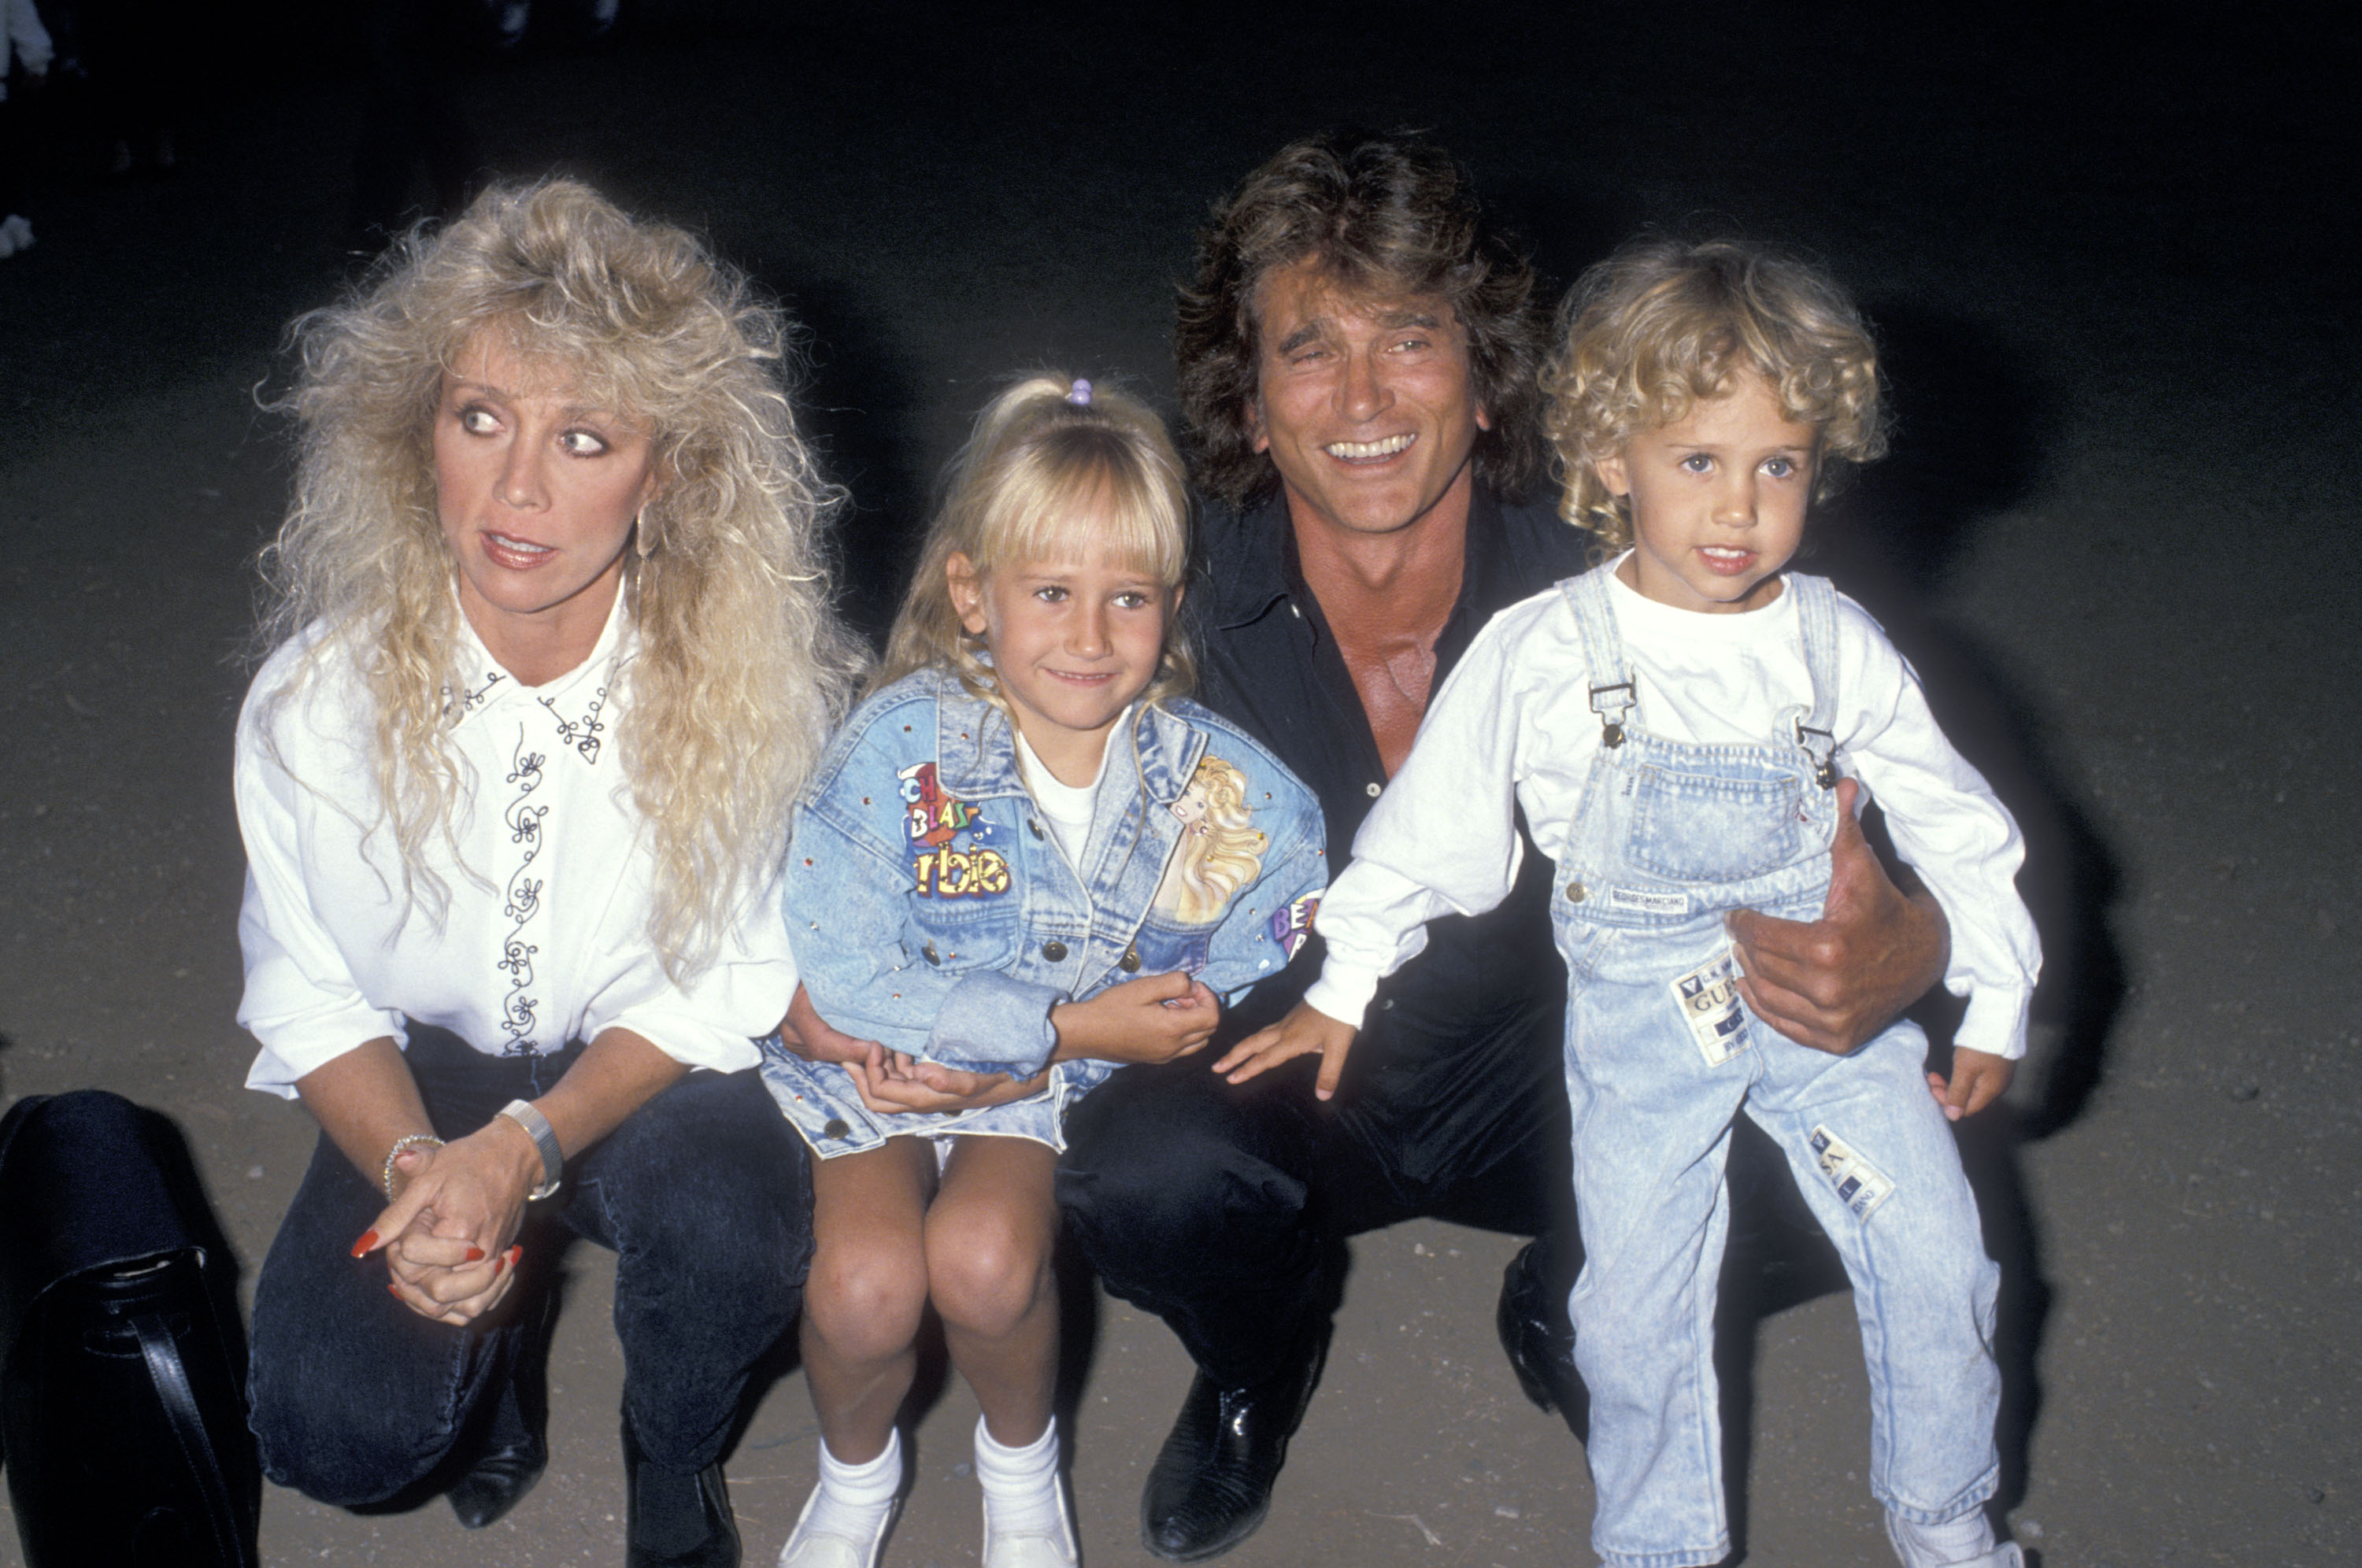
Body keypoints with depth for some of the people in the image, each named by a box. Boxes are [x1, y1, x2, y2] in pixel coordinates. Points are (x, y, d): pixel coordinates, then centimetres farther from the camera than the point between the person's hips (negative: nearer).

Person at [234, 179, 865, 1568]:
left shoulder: (745, 683, -21)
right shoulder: (317, 698, -17)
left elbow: (721, 981, -12)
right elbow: (312, 996, -5)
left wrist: (522, 1145, -26)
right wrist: (412, 1171, -24)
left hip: (649, 1072, -1)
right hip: (423, 1077, 1)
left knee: (738, 1233, -33)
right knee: (338, 1437, -21)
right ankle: (507, 1317, 17)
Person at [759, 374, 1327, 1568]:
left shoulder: (1216, 786, -13)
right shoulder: (903, 743, -19)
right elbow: (837, 974, -19)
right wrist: (1072, 1026, -22)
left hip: (1064, 1079, 1)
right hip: (868, 1065, 0)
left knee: (985, 1259, -25)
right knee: (865, 1282, -23)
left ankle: (1020, 1458, 11)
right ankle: (855, 1471, 14)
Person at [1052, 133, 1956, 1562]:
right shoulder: (1182, 616, -20)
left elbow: (1820, 885, -15)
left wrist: (1902, 950, -39)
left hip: (1540, 1078, 1)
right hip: (1280, 1095, 0)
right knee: (1143, 1169, -33)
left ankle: (1571, 1317, 11)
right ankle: (1261, 1357, 7)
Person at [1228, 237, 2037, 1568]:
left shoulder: (1837, 646, -7)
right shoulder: (1542, 655, -13)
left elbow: (1960, 827, 5)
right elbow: (1432, 826, -3)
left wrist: (1996, 1005, 7)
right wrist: (1341, 992, 1)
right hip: (1641, 1020, -1)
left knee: (1936, 1260, 4)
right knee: (1638, 1303, 3)